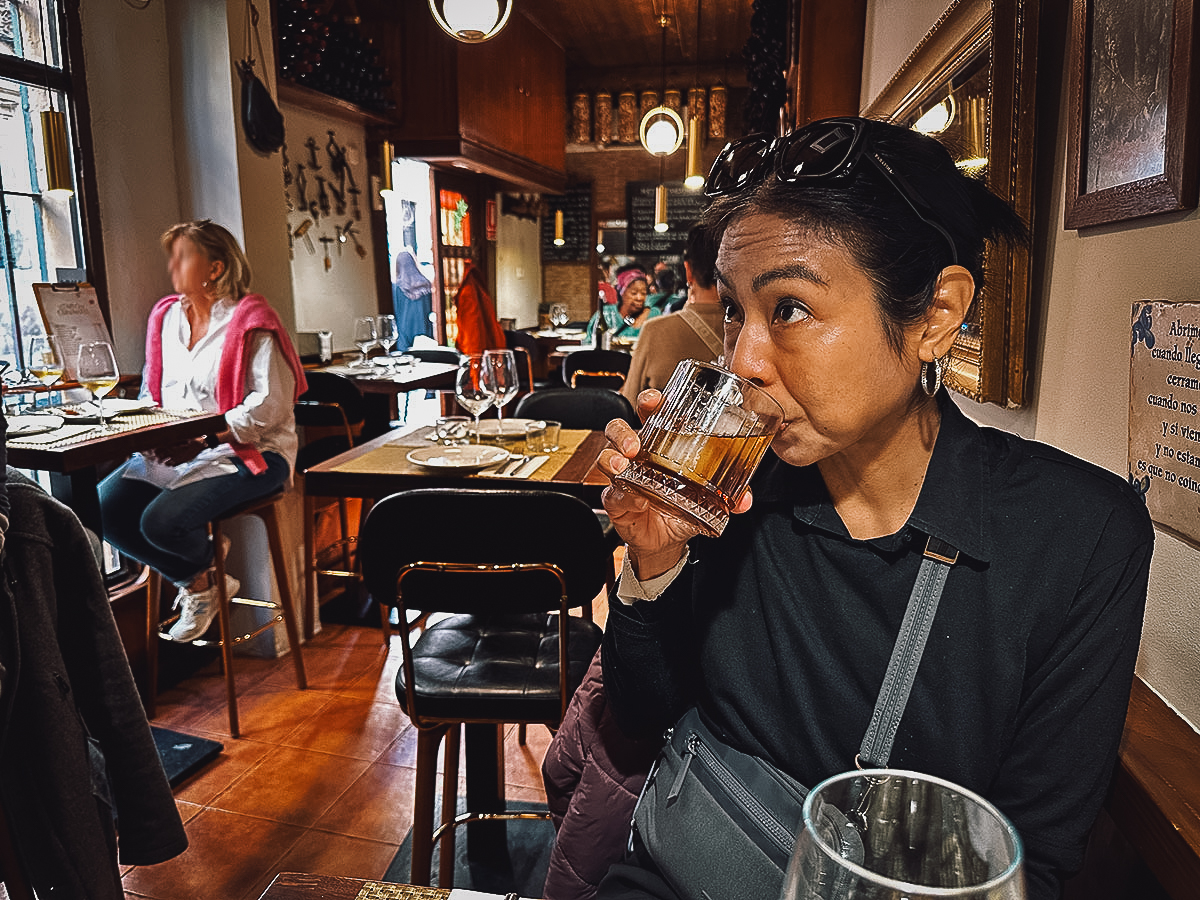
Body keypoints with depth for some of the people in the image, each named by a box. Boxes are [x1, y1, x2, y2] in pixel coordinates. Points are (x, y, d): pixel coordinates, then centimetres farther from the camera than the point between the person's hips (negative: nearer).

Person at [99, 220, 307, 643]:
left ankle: (208, 570, 13)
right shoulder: (167, 317, 13)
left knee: (161, 521, -26)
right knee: (103, 507, -12)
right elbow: (154, 392, 23)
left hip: (245, 452, -7)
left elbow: (267, 408, -17)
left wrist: (200, 440, -21)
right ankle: (196, 582, 7)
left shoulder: (250, 323, -10)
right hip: (172, 452, 8)